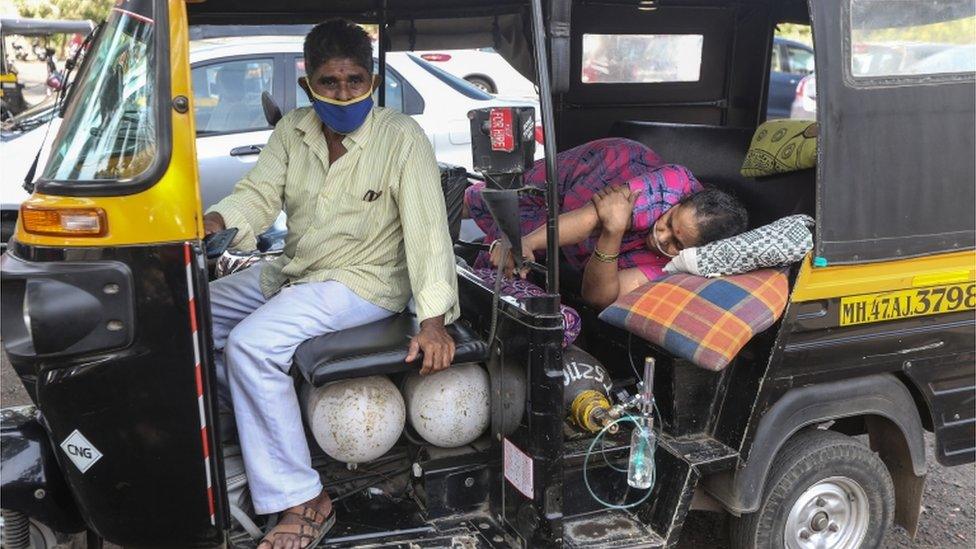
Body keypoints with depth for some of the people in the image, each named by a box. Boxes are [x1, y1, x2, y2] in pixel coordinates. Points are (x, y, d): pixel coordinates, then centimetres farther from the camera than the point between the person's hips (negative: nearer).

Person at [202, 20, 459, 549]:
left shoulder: (402, 137, -15)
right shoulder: (293, 130, 5)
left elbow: (427, 228, -21)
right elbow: (258, 194, -2)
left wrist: (433, 321, -30)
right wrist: (209, 221, -25)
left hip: (362, 282, -7)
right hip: (291, 270, 8)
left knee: (250, 344, -27)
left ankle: (303, 504, -19)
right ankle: (248, 422, 24)